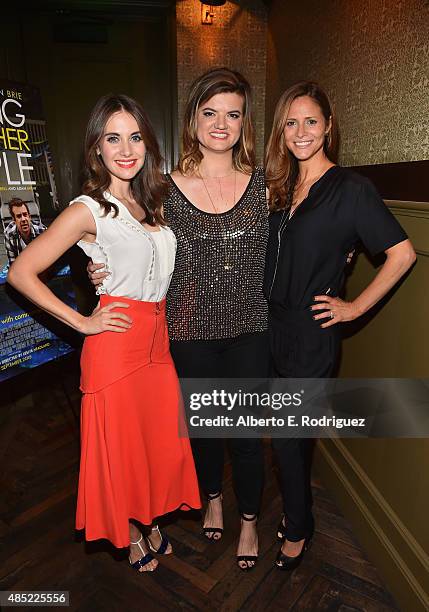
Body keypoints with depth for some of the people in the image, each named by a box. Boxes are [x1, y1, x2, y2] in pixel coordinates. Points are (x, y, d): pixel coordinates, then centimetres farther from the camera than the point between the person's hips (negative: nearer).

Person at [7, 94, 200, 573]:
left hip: (157, 340, 7)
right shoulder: (88, 209, -11)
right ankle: (134, 541, 37)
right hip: (116, 343, -6)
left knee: (162, 439, 16)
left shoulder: (151, 202, 9)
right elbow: (21, 272, -13)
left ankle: (151, 525, 42)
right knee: (122, 445, 11)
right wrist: (82, 322, -13)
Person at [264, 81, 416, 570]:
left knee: (288, 435, 4)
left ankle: (297, 531, 31)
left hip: (312, 333, -6)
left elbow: (402, 253, -11)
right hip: (273, 326, 6)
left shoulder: (351, 189, -11)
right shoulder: (280, 188, 8)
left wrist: (357, 306, -11)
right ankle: (298, 510, 44)